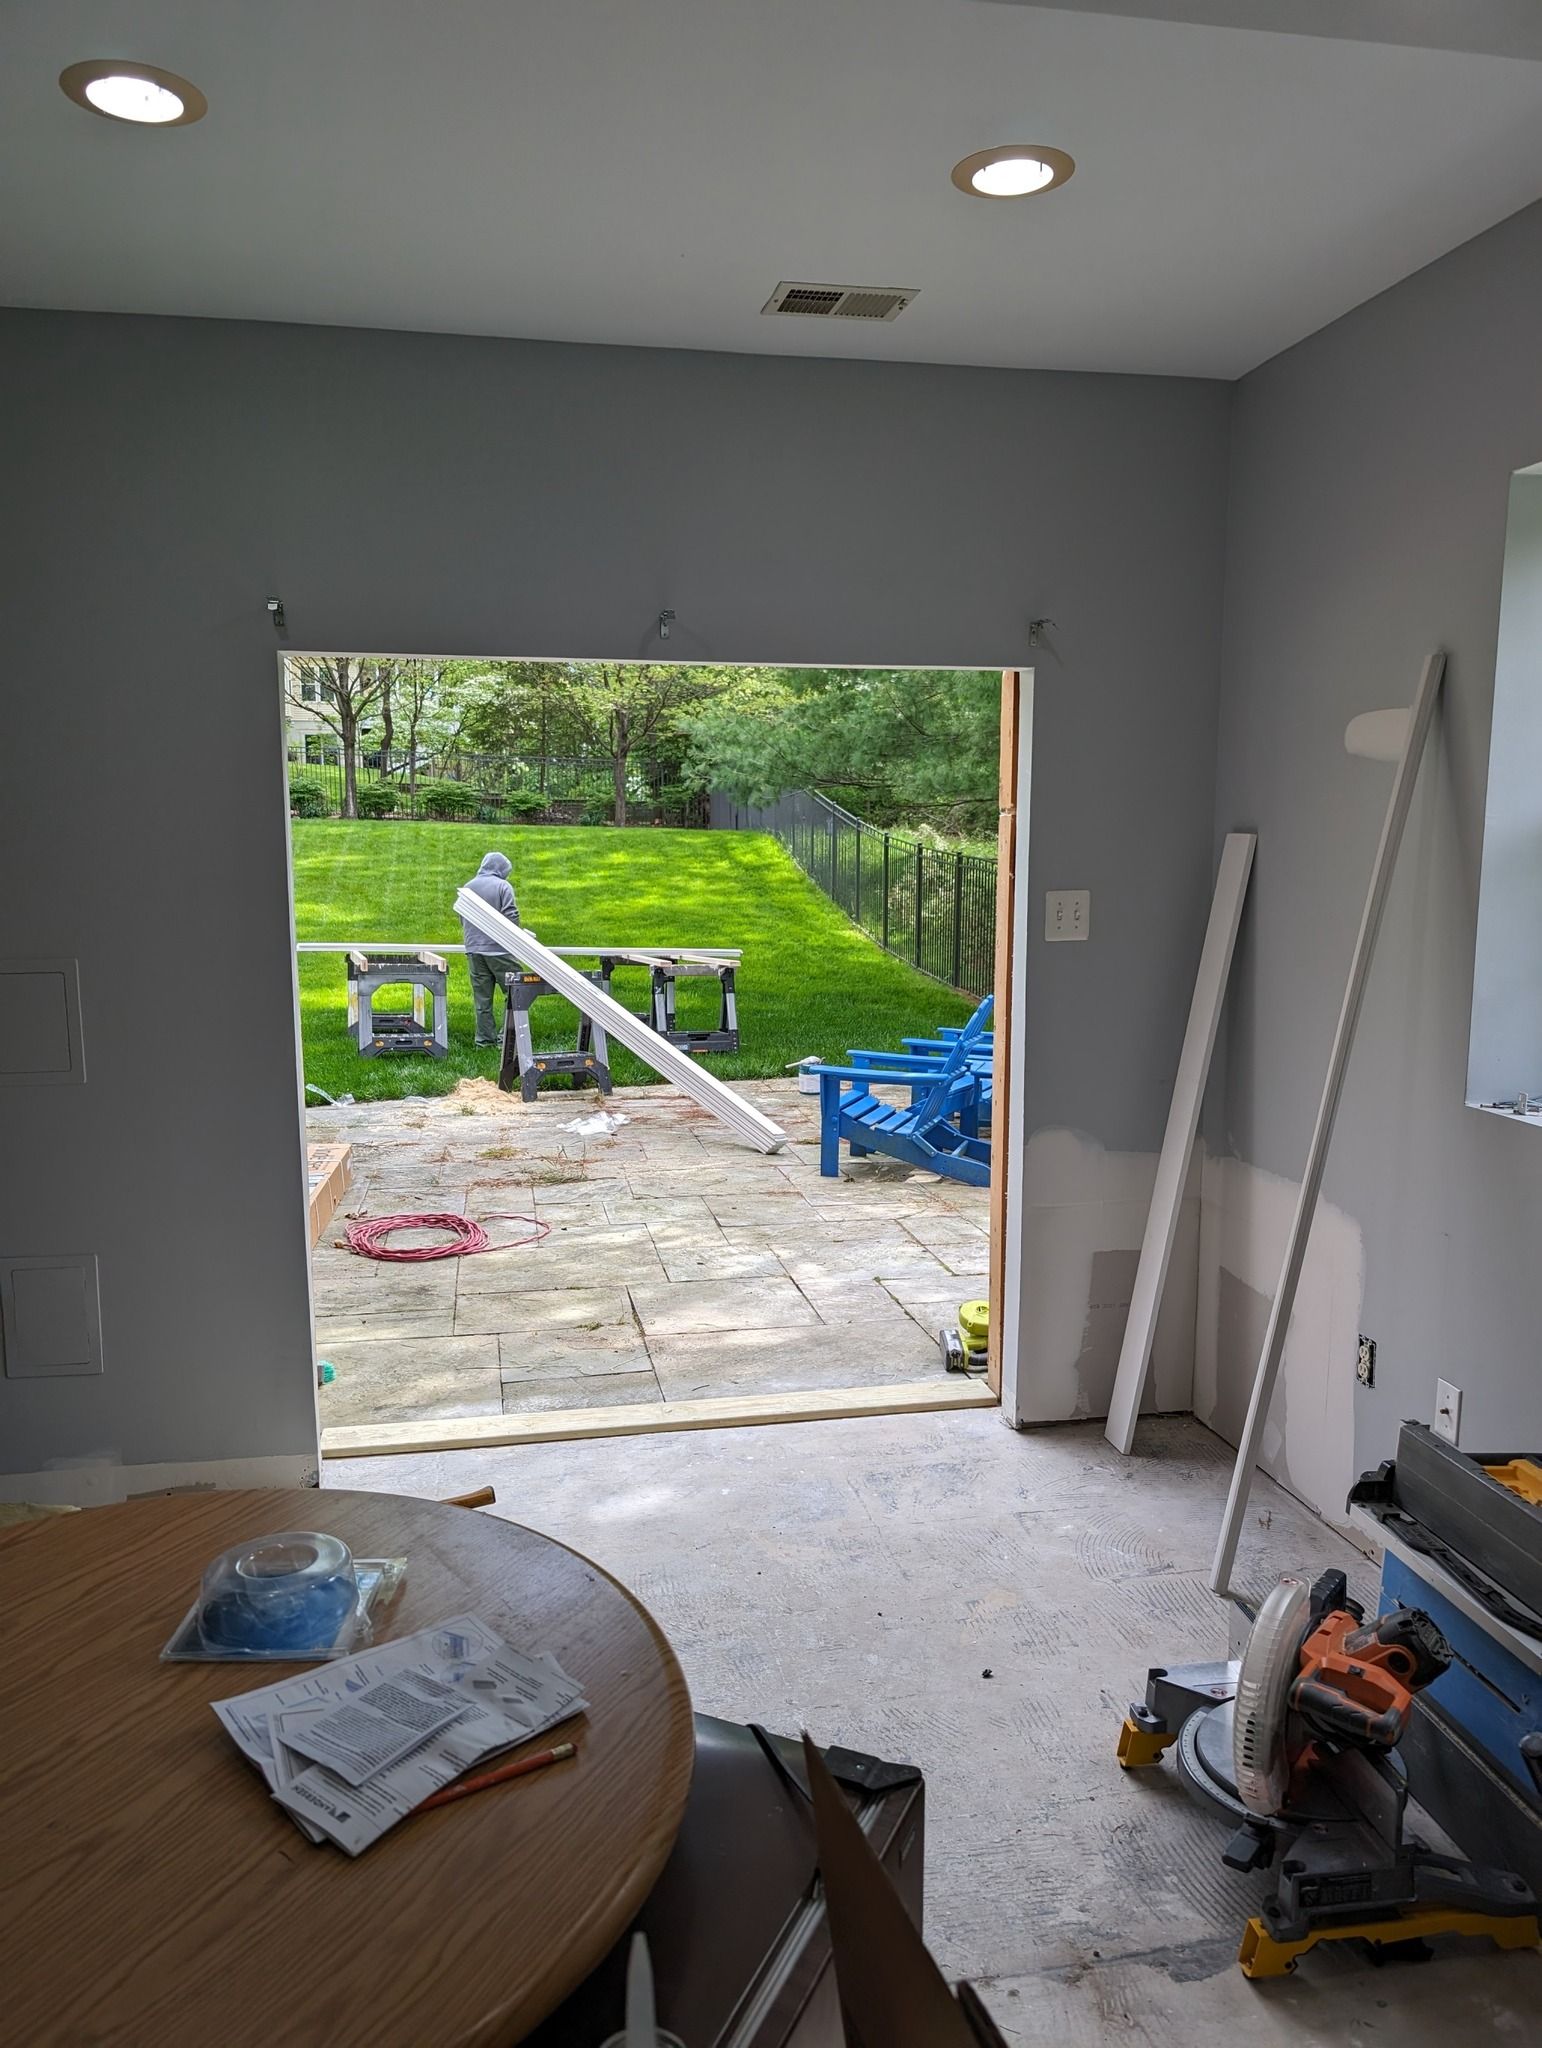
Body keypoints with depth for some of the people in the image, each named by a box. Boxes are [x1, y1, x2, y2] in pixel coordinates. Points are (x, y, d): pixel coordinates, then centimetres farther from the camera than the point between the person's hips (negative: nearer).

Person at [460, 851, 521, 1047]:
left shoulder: (468, 887, 13)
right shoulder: (502, 886, -6)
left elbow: (462, 920, 19)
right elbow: (511, 917, -11)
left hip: (473, 949, 6)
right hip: (499, 949, -6)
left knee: (482, 997, 7)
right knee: (513, 993, 2)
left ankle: (485, 1038, 9)